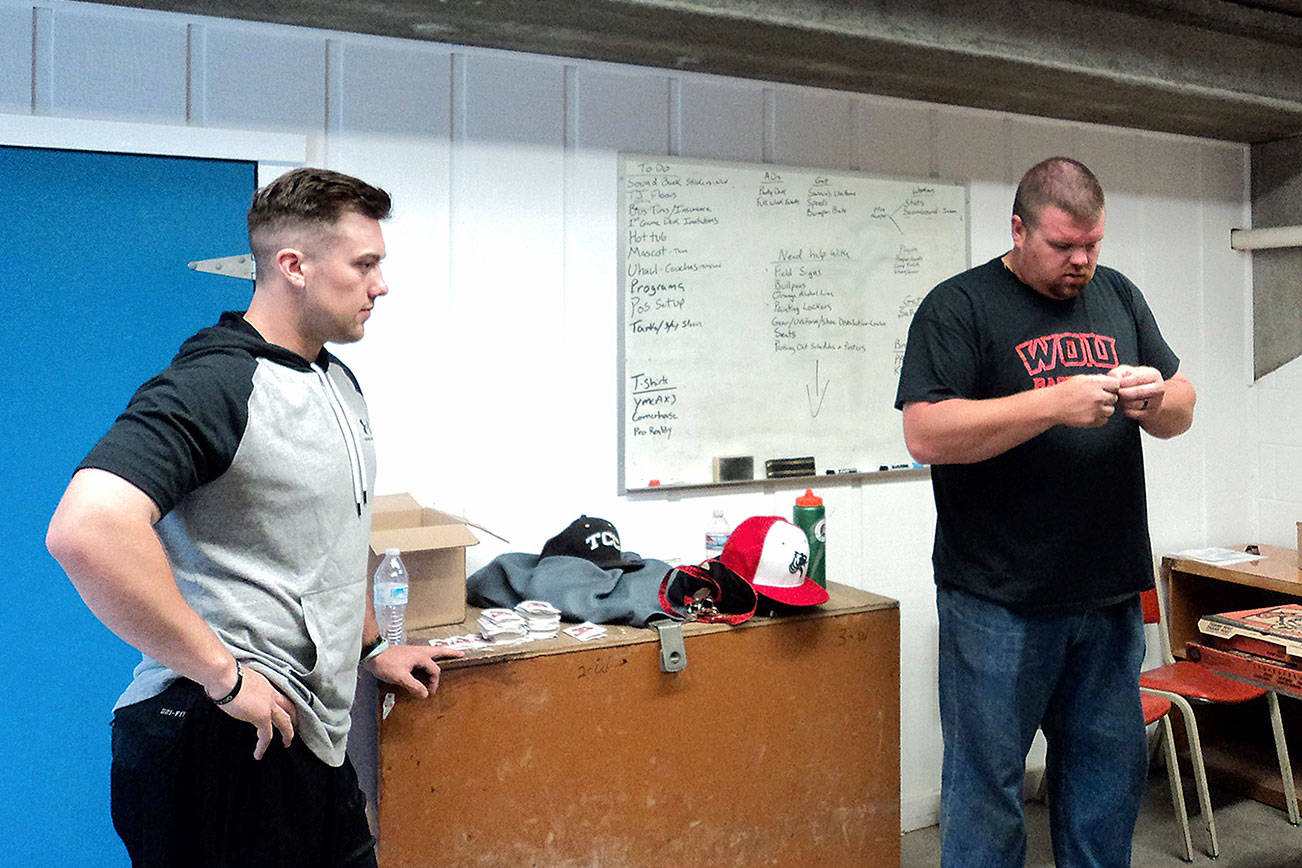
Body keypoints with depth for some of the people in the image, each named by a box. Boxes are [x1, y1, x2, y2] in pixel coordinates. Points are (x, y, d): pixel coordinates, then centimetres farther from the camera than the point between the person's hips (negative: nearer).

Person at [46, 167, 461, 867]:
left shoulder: (338, 382, 12)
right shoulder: (212, 385, -18)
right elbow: (85, 531, -32)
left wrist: (370, 647, 24)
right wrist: (221, 674, -26)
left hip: (314, 734, 8)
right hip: (220, 744, -8)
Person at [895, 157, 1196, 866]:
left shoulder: (1119, 297, 13)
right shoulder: (958, 306, -6)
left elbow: (1181, 415, 16)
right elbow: (925, 434, -18)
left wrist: (1156, 396, -8)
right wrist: (1054, 405, -23)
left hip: (1110, 593, 6)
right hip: (998, 600, -6)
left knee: (1110, 770, 17)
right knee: (987, 780, 4)